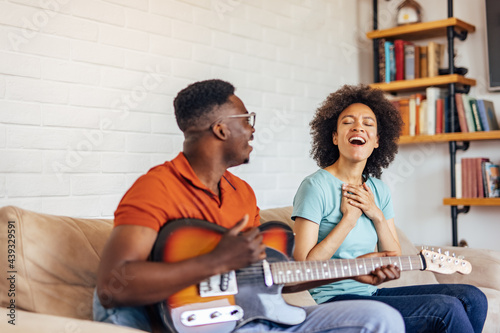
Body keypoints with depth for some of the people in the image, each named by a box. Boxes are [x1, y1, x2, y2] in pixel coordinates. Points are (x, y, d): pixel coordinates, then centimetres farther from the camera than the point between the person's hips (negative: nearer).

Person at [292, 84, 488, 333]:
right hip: (335, 300, -7)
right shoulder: (316, 186, -12)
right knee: (446, 309, -20)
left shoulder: (378, 190, 10)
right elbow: (303, 265, -17)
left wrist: (377, 215, -6)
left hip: (372, 292, 8)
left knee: (472, 298, -2)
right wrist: (350, 217, -15)